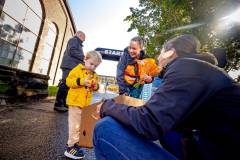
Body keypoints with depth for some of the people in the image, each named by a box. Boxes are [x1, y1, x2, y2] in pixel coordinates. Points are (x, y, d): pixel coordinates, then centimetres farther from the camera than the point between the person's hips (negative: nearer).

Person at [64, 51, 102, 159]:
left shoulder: (94, 74, 13)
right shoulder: (78, 69, -5)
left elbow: (95, 88, 16)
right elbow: (69, 81, -11)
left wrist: (95, 86, -7)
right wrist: (82, 81, -23)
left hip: (86, 103, 7)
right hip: (75, 102, -6)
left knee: (82, 125, 17)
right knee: (75, 125, 0)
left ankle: (75, 142, 35)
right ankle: (71, 147, 15)